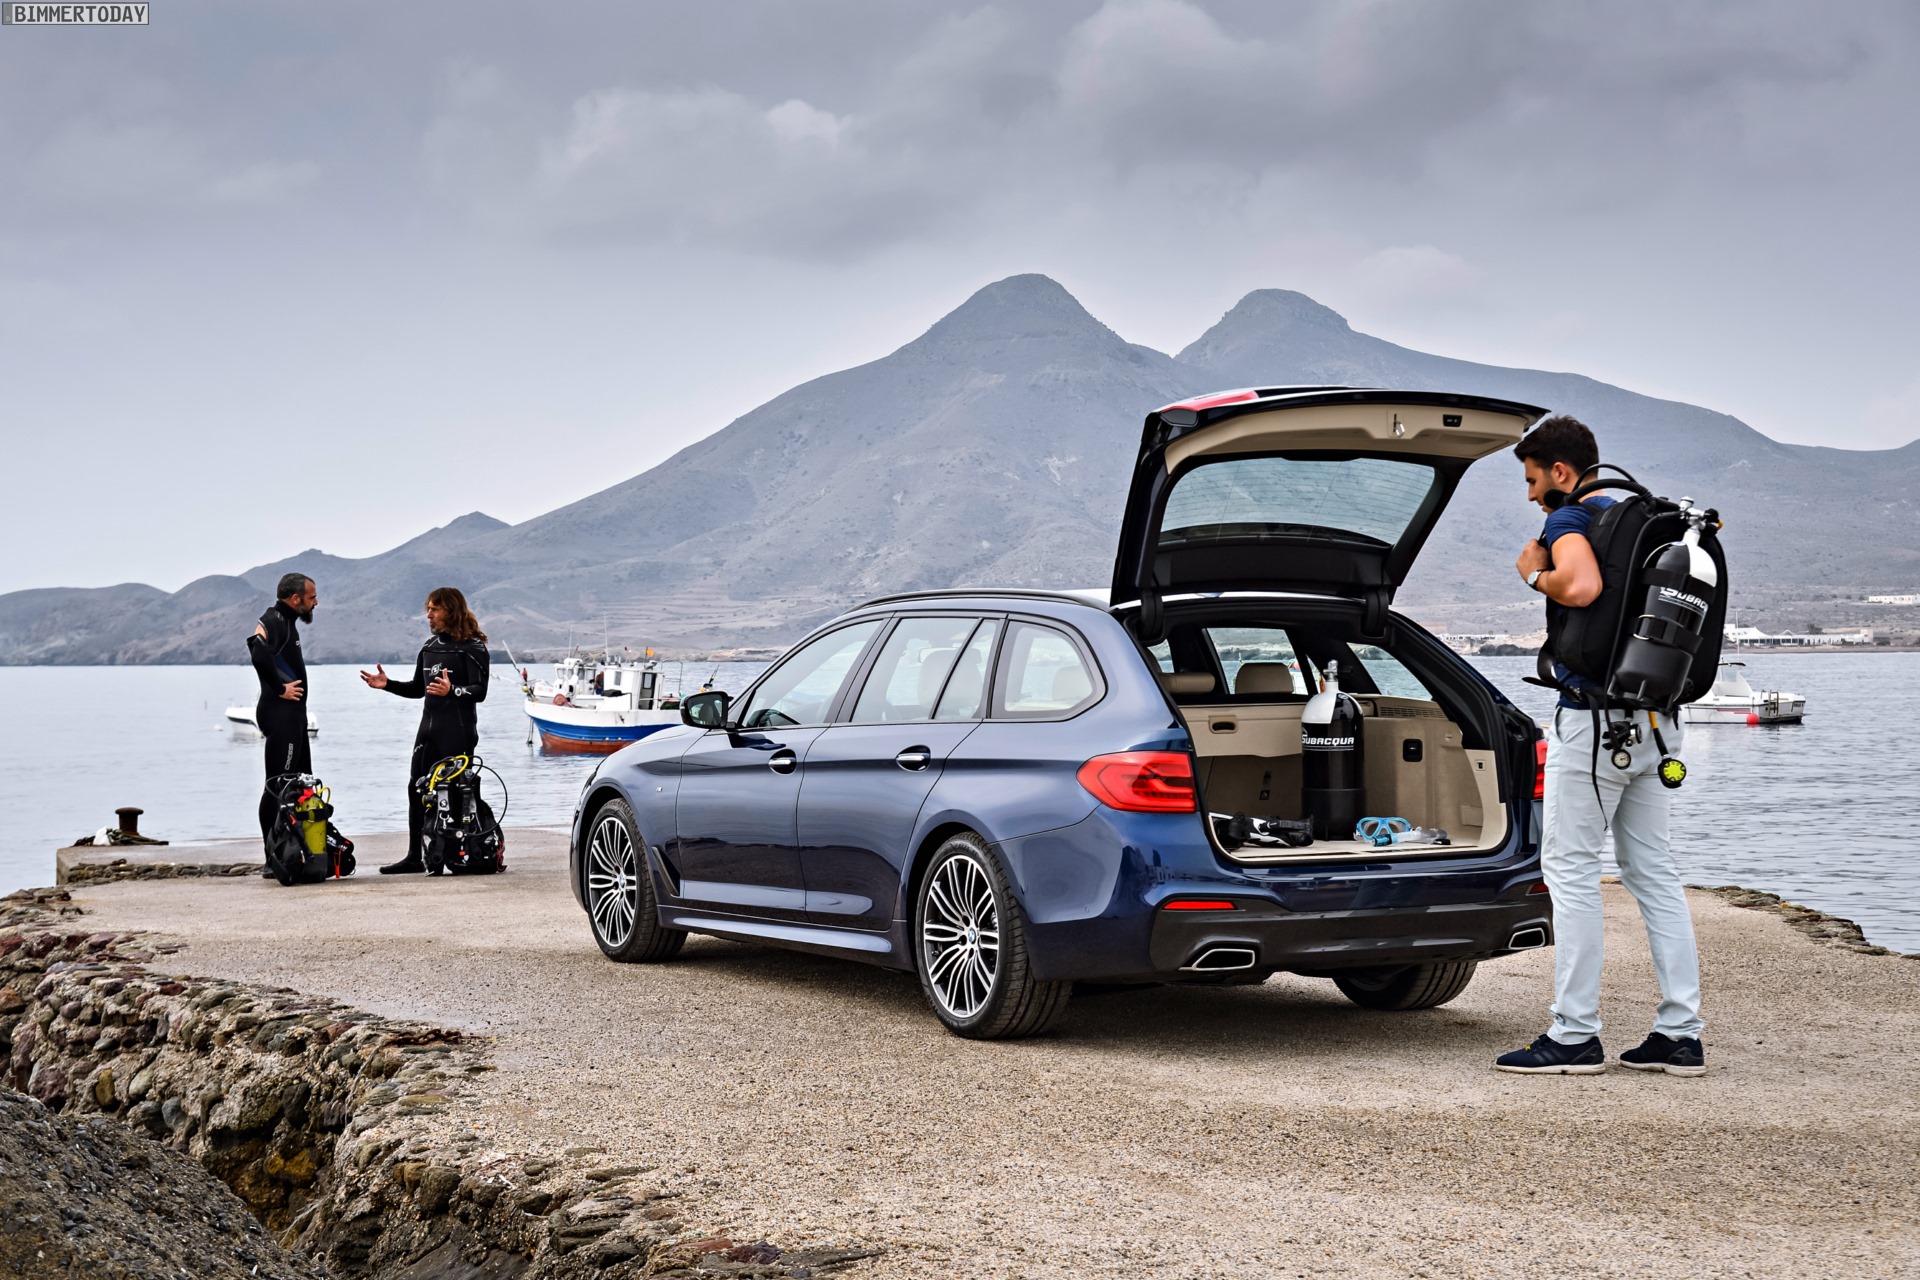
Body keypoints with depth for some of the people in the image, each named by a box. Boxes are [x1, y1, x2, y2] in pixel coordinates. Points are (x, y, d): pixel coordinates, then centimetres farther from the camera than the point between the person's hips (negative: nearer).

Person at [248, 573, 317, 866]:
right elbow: (259, 655, -32)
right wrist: (280, 688, -22)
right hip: (281, 714, -11)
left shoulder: (285, 622, 17)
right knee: (278, 787, -9)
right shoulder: (273, 621, -14)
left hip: (292, 715, 11)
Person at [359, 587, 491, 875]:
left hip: (458, 732, -8)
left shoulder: (472, 646, -8)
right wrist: (387, 684, 8)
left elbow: (480, 691, -17)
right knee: (416, 788, 6)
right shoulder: (430, 646, 15)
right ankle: (415, 856, 12)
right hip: (428, 727, 8)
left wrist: (451, 691, -33)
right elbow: (418, 689, 22)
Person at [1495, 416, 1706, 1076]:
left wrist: (1534, 572, -13)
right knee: (1653, 869, 10)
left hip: (1594, 718, -9)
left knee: (1571, 866, -3)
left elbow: (1581, 586, -31)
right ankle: (1680, 1033, 10)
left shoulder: (1570, 519, -10)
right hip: (1655, 718, 9)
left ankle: (1575, 1035, -2)